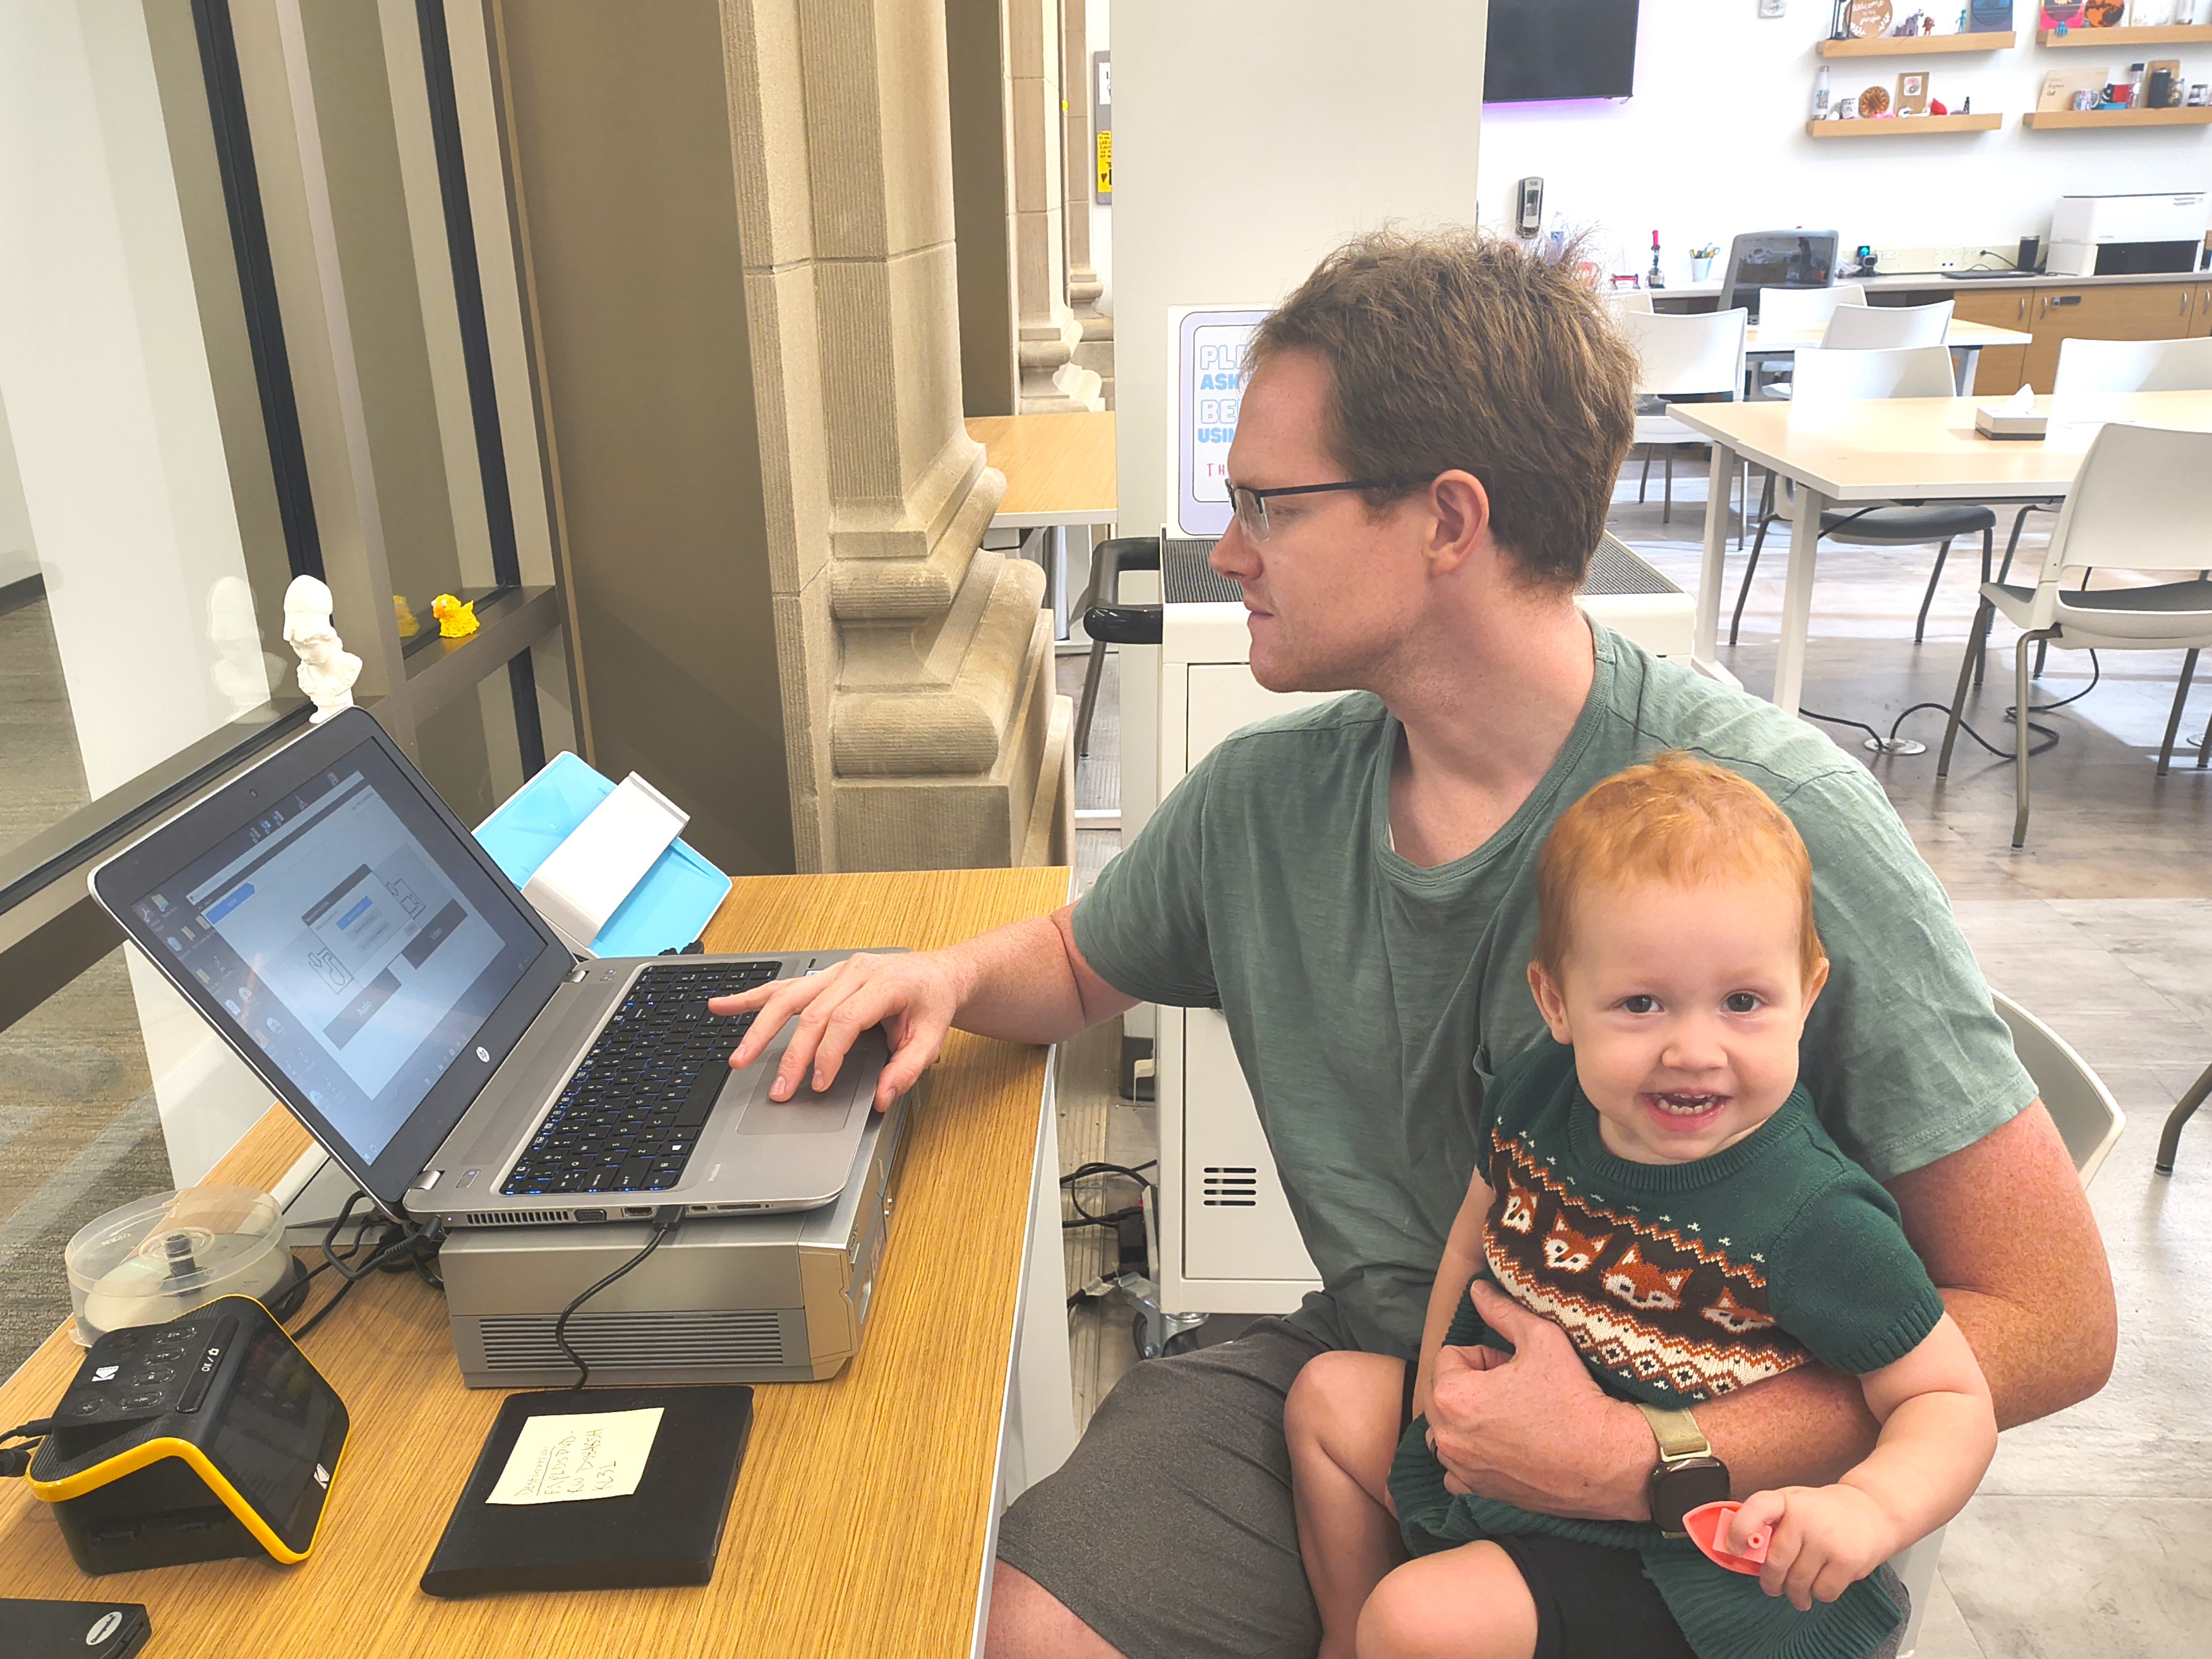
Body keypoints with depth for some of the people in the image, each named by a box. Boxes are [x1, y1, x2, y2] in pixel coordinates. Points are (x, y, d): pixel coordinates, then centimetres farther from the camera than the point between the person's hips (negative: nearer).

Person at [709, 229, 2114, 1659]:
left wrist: (1652, 1463, -25)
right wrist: (953, 976, -6)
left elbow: (2052, 1319, -17)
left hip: (1701, 1476, -3)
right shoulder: (1264, 798, -5)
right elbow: (1083, 964, 16)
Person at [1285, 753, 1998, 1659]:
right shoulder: (1534, 1094, -11)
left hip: (1661, 1551, -6)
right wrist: (1440, 1357, -4)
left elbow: (1953, 1399, -17)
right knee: (1329, 1392, 14)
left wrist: (1868, 1507, -36)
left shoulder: (1815, 1225, -27)